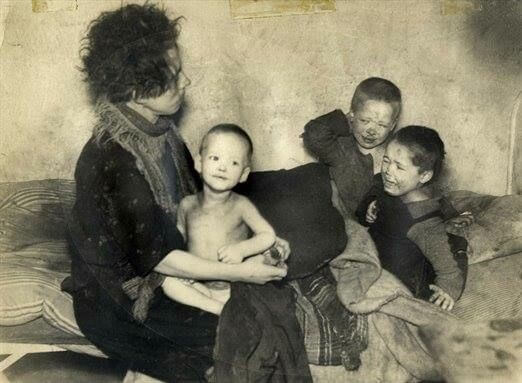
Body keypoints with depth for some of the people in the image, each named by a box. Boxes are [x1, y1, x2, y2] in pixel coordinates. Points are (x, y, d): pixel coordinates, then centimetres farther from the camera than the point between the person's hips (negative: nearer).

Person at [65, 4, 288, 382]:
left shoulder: (159, 130, -6)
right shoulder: (107, 162, -31)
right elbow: (153, 258, -25)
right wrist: (238, 272, -23)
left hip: (169, 258, 7)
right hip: (121, 294, -7)